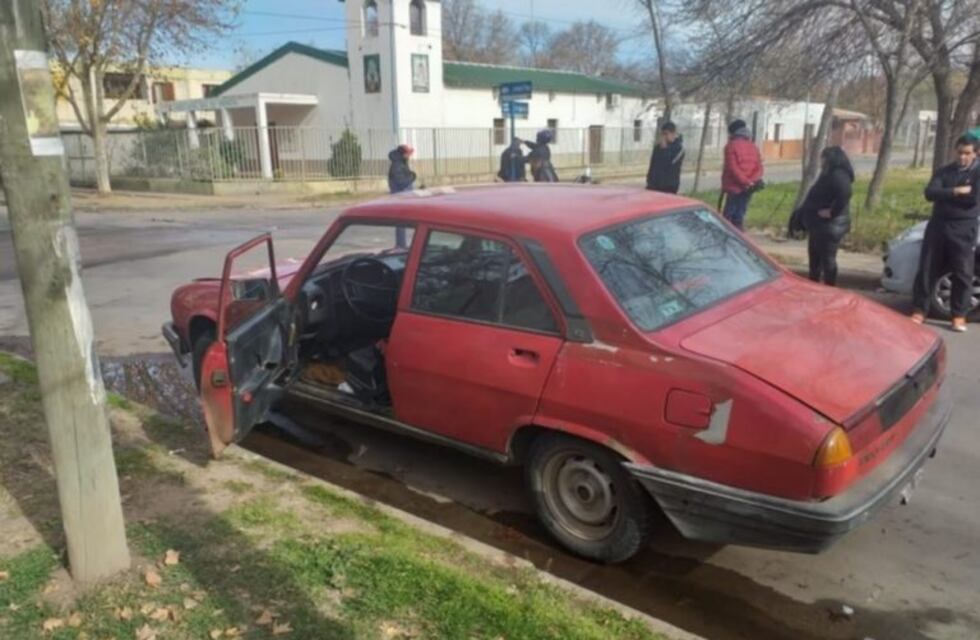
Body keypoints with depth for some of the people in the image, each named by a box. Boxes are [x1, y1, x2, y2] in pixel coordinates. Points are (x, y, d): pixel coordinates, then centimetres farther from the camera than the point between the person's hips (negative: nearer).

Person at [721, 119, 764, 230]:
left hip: (735, 187, -6)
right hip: (748, 189, 6)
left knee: (727, 216, -3)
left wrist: (746, 183, -13)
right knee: (739, 216, 11)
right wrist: (753, 181, -8)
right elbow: (759, 167, 6)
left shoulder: (731, 146, -6)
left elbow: (733, 168, -15)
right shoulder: (753, 146, 13)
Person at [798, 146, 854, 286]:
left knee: (827, 258, -3)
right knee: (815, 255, 19)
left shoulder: (838, 176, -19)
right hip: (820, 224, 11)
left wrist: (832, 212, -27)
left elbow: (844, 196, -34)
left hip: (830, 225, -11)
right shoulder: (830, 175, 14)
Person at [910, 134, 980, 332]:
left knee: (963, 274, 1)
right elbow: (930, 193, -6)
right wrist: (956, 192, -18)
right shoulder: (944, 171, 9)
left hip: (963, 229, -3)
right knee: (927, 269, 3)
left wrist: (945, 195, -8)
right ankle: (919, 311, 10)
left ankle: (959, 315, 10)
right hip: (938, 225, 3)